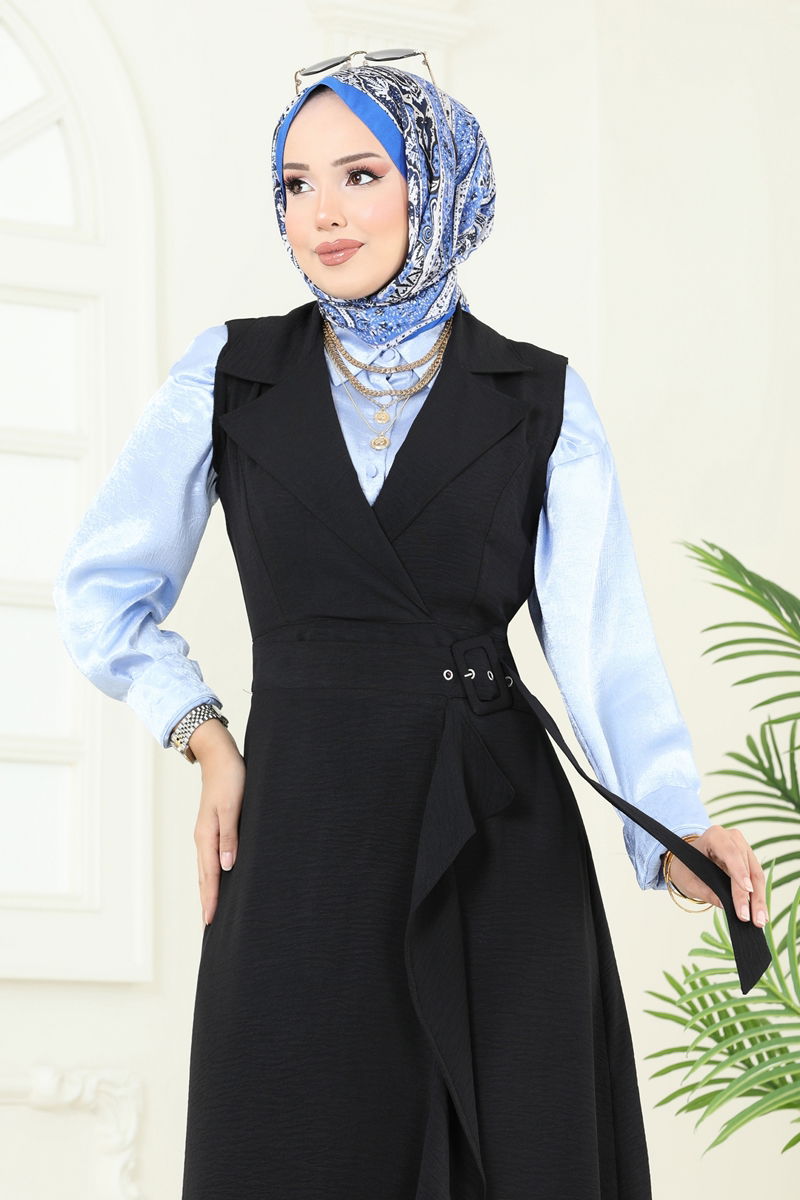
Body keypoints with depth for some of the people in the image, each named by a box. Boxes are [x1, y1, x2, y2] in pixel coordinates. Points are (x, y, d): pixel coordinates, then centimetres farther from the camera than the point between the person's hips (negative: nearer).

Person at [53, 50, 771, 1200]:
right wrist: (203, 737, 1)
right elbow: (101, 589, 14)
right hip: (302, 834, 0)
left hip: (503, 839, 0)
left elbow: (600, 632, -5)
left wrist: (676, 829, -20)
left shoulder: (542, 399, 5)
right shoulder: (233, 374, 7)